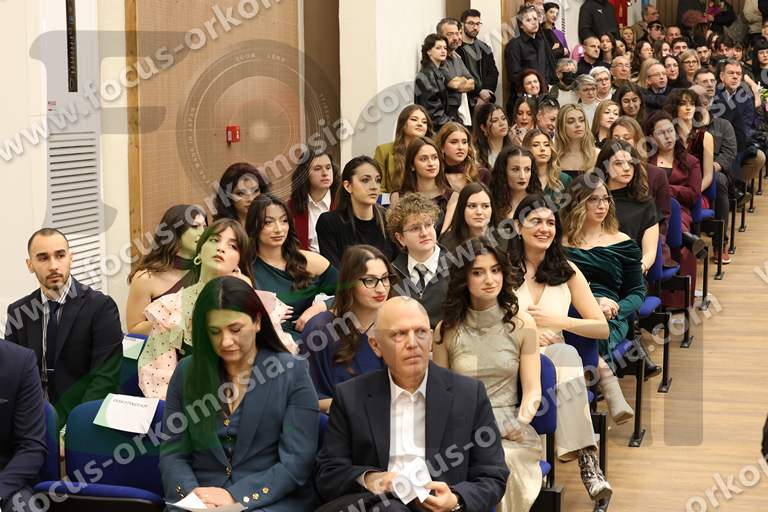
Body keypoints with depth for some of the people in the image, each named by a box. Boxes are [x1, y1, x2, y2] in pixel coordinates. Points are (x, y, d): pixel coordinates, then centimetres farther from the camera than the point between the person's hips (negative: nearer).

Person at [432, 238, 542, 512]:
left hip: (509, 430, 0)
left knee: (505, 459, -34)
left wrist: (519, 424, -13)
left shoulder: (521, 324, 8)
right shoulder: (447, 329, 8)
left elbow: (532, 391, 6)